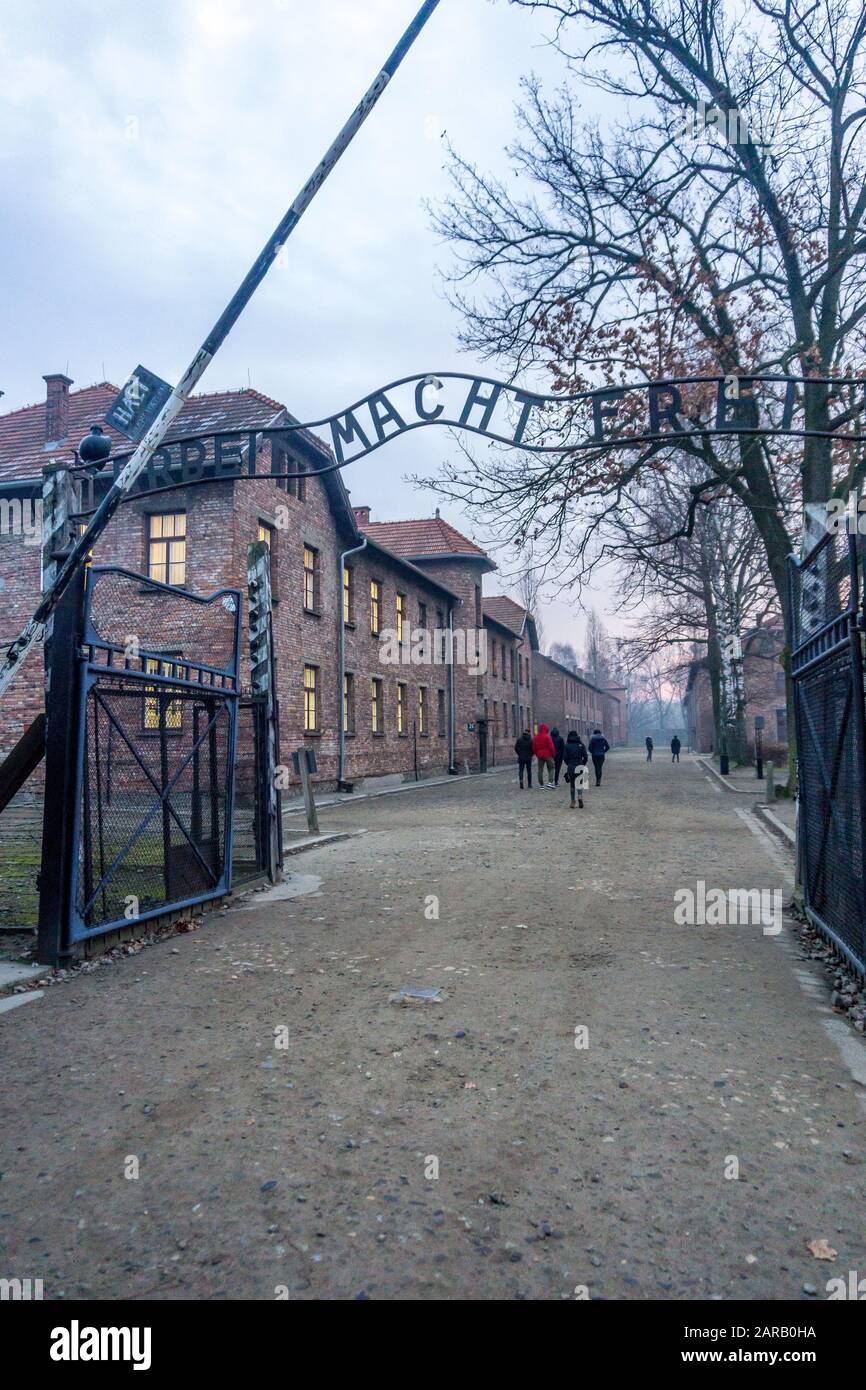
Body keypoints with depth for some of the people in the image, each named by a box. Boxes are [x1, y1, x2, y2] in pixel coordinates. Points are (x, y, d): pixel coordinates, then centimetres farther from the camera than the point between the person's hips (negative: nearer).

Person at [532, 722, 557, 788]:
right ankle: (550, 782, -11)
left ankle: (541, 784, 9)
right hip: (548, 755, -4)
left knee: (540, 770, 8)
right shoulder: (547, 737, -12)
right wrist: (553, 755, 0)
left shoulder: (536, 737, 4)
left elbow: (533, 747, 9)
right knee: (551, 769, 4)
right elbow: (551, 747, -12)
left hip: (540, 756, 4)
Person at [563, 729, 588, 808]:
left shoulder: (567, 745, -1)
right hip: (579, 766, 0)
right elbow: (586, 757, -2)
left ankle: (572, 801, 11)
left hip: (570, 766, 0)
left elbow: (565, 757, -3)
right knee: (579, 782, 3)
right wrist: (583, 764, 12)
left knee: (572, 784, 10)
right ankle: (580, 796, -25)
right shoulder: (581, 744, 1)